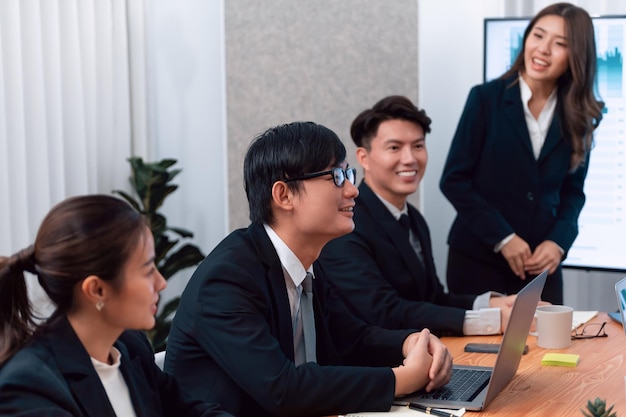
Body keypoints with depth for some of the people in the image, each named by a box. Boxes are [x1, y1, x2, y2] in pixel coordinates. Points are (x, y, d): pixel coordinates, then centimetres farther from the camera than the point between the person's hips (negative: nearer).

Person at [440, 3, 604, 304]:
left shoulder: (577, 116, 3)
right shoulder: (486, 98, -6)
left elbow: (572, 191, 10)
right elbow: (454, 179, -8)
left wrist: (559, 241, -8)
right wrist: (502, 237, -14)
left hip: (541, 264, 3)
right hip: (478, 258, -2)